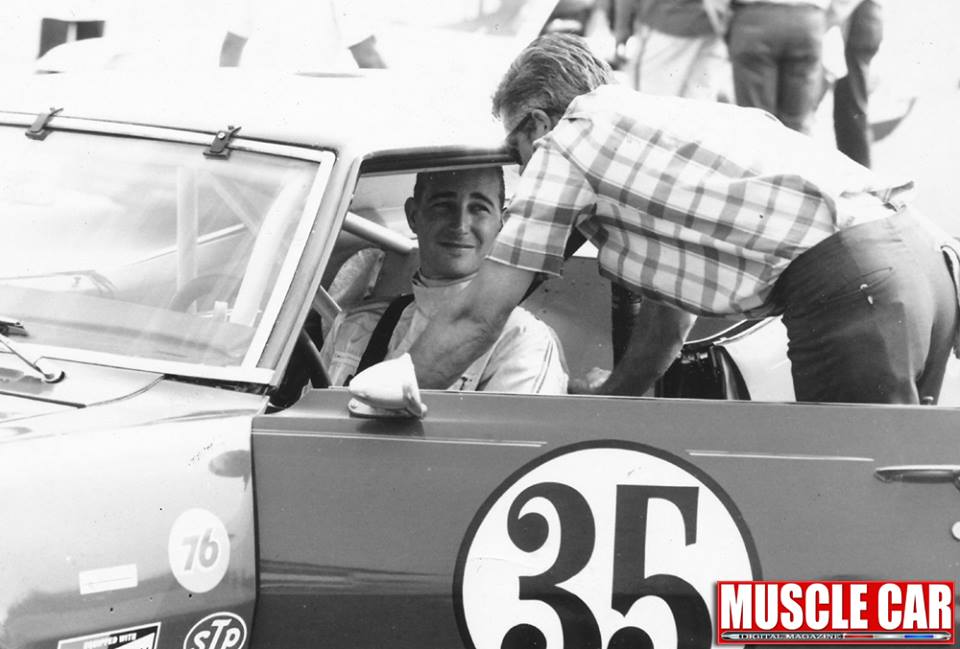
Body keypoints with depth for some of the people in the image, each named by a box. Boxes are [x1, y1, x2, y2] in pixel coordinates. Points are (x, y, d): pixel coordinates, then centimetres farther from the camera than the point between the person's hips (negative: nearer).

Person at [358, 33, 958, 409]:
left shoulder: (566, 141, 9)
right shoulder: (656, 119, 33)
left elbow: (476, 318, 11)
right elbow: (668, 327, 39)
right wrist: (610, 395, 51)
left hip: (848, 282, -8)